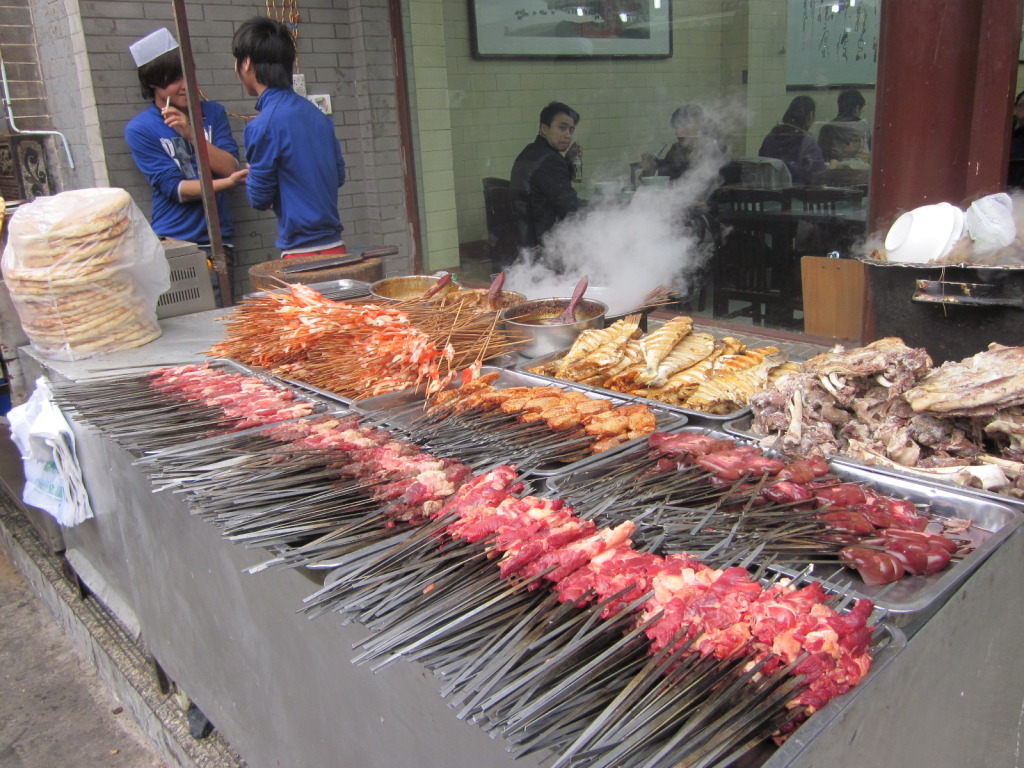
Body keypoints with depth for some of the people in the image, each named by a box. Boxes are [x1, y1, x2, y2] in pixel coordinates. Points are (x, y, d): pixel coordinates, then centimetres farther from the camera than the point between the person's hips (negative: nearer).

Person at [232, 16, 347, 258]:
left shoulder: (263, 125, -14)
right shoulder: (316, 114, 8)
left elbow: (260, 198, -7)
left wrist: (250, 177, 13)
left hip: (302, 251, -7)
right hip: (335, 245, 7)